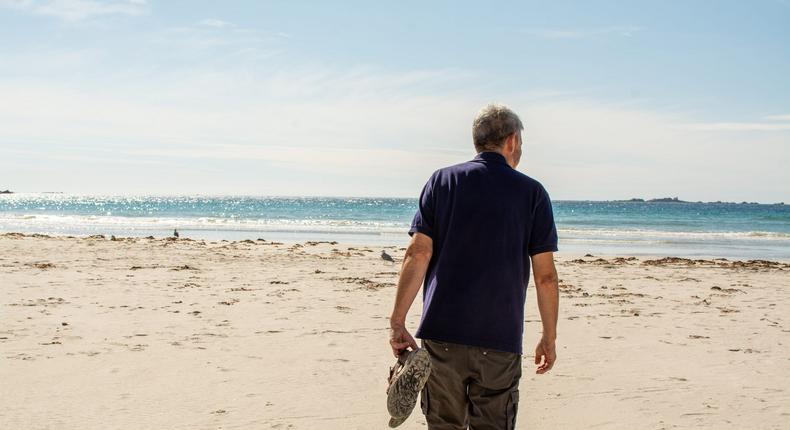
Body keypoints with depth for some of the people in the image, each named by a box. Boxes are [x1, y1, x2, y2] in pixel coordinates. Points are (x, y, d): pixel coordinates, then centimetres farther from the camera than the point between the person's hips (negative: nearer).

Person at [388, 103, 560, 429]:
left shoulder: (442, 181, 5)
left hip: (441, 333, 2)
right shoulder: (532, 193, 2)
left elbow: (418, 255, -4)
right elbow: (545, 276, 0)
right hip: (500, 341, -1)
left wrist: (397, 322, -3)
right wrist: (549, 338, 9)